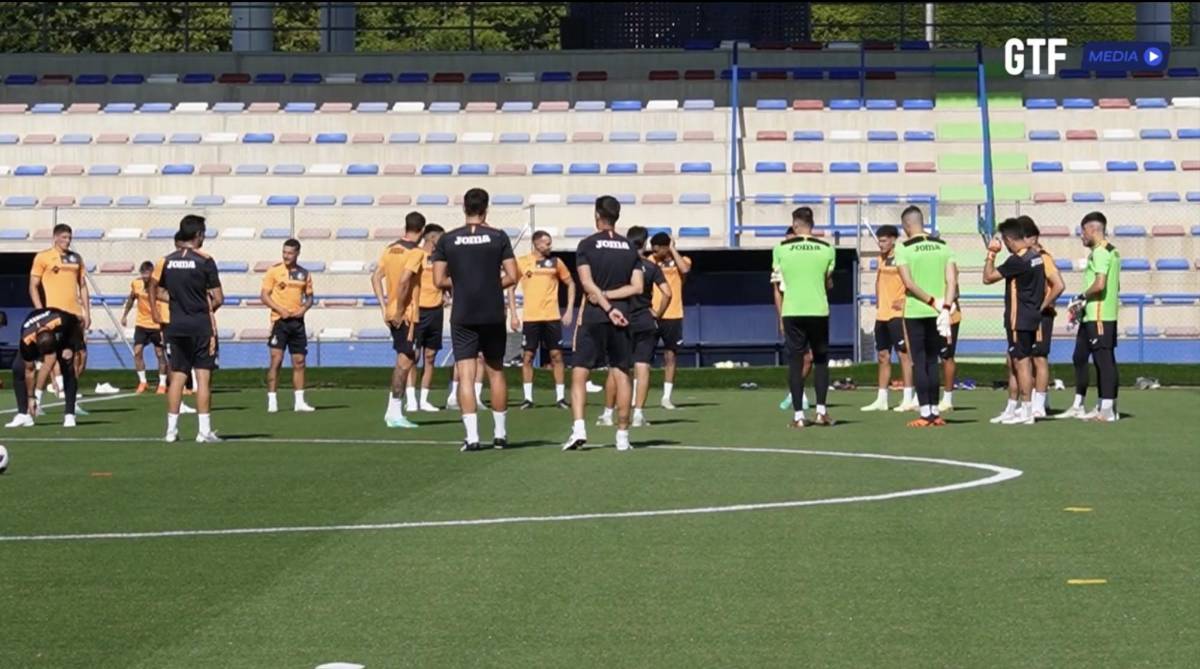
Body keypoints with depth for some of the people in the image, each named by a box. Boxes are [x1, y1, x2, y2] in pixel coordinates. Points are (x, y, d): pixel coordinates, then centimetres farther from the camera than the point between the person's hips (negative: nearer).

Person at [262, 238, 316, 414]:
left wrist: (304, 308, -5)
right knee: (276, 360, -9)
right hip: (280, 320, -4)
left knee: (299, 361, 6)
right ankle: (272, 401, -5)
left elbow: (309, 296, 17)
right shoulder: (274, 270, -2)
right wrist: (280, 310, -16)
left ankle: (299, 402, 11)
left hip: (297, 321, 4)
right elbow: (264, 295, -4)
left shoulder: (304, 274, 9)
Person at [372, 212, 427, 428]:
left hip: (392, 313, 8)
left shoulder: (391, 249, 11)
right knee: (405, 361, -3)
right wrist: (399, 310, -16)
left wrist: (384, 307, 8)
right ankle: (395, 413, -4)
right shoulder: (416, 252, -12)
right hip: (407, 314, -8)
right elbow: (403, 281, -23)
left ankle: (393, 410, 15)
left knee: (406, 359, 16)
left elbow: (376, 277, 9)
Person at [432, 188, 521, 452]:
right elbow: (512, 277, -4)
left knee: (465, 375, -1)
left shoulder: (447, 240, 0)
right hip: (493, 315, 0)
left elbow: (439, 280, -2)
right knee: (496, 372, 13)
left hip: (462, 316, 0)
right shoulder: (498, 237, -2)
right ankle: (500, 434, 20)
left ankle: (472, 436, -9)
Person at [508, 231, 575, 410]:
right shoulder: (522, 263, 1)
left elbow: (570, 284, 12)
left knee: (556, 355, 1)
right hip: (530, 318, -1)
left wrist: (570, 310, 3)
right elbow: (511, 288, 6)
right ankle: (528, 397, 7)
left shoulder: (556, 262, 4)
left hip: (552, 317, 1)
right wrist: (514, 315, 0)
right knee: (527, 356, 1)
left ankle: (560, 397, 7)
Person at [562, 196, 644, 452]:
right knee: (621, 375, 6)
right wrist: (610, 296, -2)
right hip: (621, 319, 3)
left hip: (593, 317, -3)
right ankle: (623, 435, 6)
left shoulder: (587, 245, -3)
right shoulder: (630, 248, 7)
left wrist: (606, 304, -11)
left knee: (579, 374, 0)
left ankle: (579, 429, -15)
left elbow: (587, 283, -12)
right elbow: (637, 287, 0)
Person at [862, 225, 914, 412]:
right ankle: (881, 400, 15)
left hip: (898, 313, -8)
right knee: (883, 356, 10)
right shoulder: (882, 258, 15)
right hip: (882, 314, 8)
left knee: (903, 354, -6)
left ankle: (908, 398, -4)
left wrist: (906, 300, -17)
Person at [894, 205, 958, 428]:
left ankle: (925, 413, -4)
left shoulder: (904, 249, -6)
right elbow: (952, 280, -4)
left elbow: (908, 282, -15)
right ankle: (935, 412, 12)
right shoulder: (943, 246, 5)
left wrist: (933, 301, -11)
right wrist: (946, 307, -9)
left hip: (915, 312, -4)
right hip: (937, 314, 4)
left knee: (919, 362, 0)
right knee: (932, 361, 13)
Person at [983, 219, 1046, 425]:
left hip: (1019, 320, -9)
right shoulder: (1035, 256, 9)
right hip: (1032, 318, 9)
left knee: (1022, 362, -5)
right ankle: (1011, 410, 21)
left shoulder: (1017, 260, -19)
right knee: (1013, 362, 15)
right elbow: (1043, 289, 17)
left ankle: (1027, 412, -3)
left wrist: (991, 254, -5)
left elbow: (988, 277, -16)